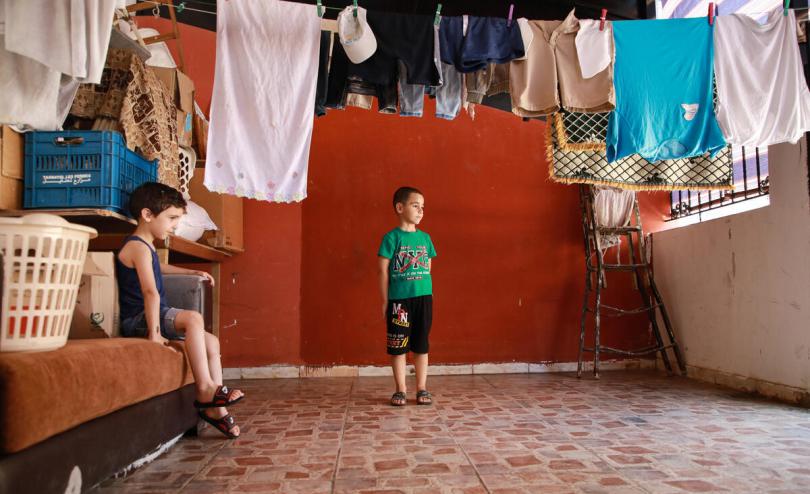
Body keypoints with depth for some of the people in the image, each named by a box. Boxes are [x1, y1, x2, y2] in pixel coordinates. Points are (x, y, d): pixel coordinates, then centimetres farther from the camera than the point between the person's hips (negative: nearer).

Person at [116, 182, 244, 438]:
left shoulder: (145, 247, 19)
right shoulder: (138, 247, -14)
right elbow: (150, 292, -26)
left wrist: (192, 272, 42)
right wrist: (154, 332, -33)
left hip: (153, 316, 11)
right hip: (137, 321, -10)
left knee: (211, 341, 3)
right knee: (193, 318, -33)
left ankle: (215, 407, 1)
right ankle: (205, 389, -29)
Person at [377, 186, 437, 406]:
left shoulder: (425, 238, 9)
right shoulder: (392, 237, -5)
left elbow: (428, 269, 14)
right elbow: (383, 270, -5)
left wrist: (428, 295, 10)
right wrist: (385, 301, -5)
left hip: (423, 298, 4)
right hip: (399, 299, -4)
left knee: (421, 346, 11)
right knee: (398, 346, 5)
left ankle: (422, 389, 22)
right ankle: (401, 390, 18)